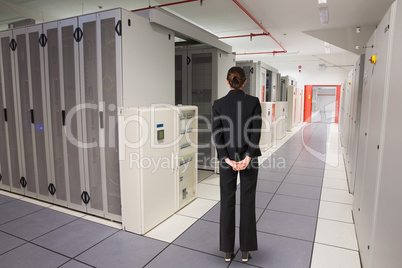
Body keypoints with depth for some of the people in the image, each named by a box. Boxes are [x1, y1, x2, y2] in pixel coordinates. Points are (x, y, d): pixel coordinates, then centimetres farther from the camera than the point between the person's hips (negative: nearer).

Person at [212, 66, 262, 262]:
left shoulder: (218, 104, -4)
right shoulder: (254, 102, -6)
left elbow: (217, 134, -10)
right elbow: (256, 132, -13)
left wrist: (227, 159, -11)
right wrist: (247, 157, -15)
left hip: (227, 158, 1)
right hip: (249, 157, 0)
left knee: (227, 203, 11)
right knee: (247, 203, 11)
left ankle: (227, 250, 22)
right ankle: (245, 250, 22)